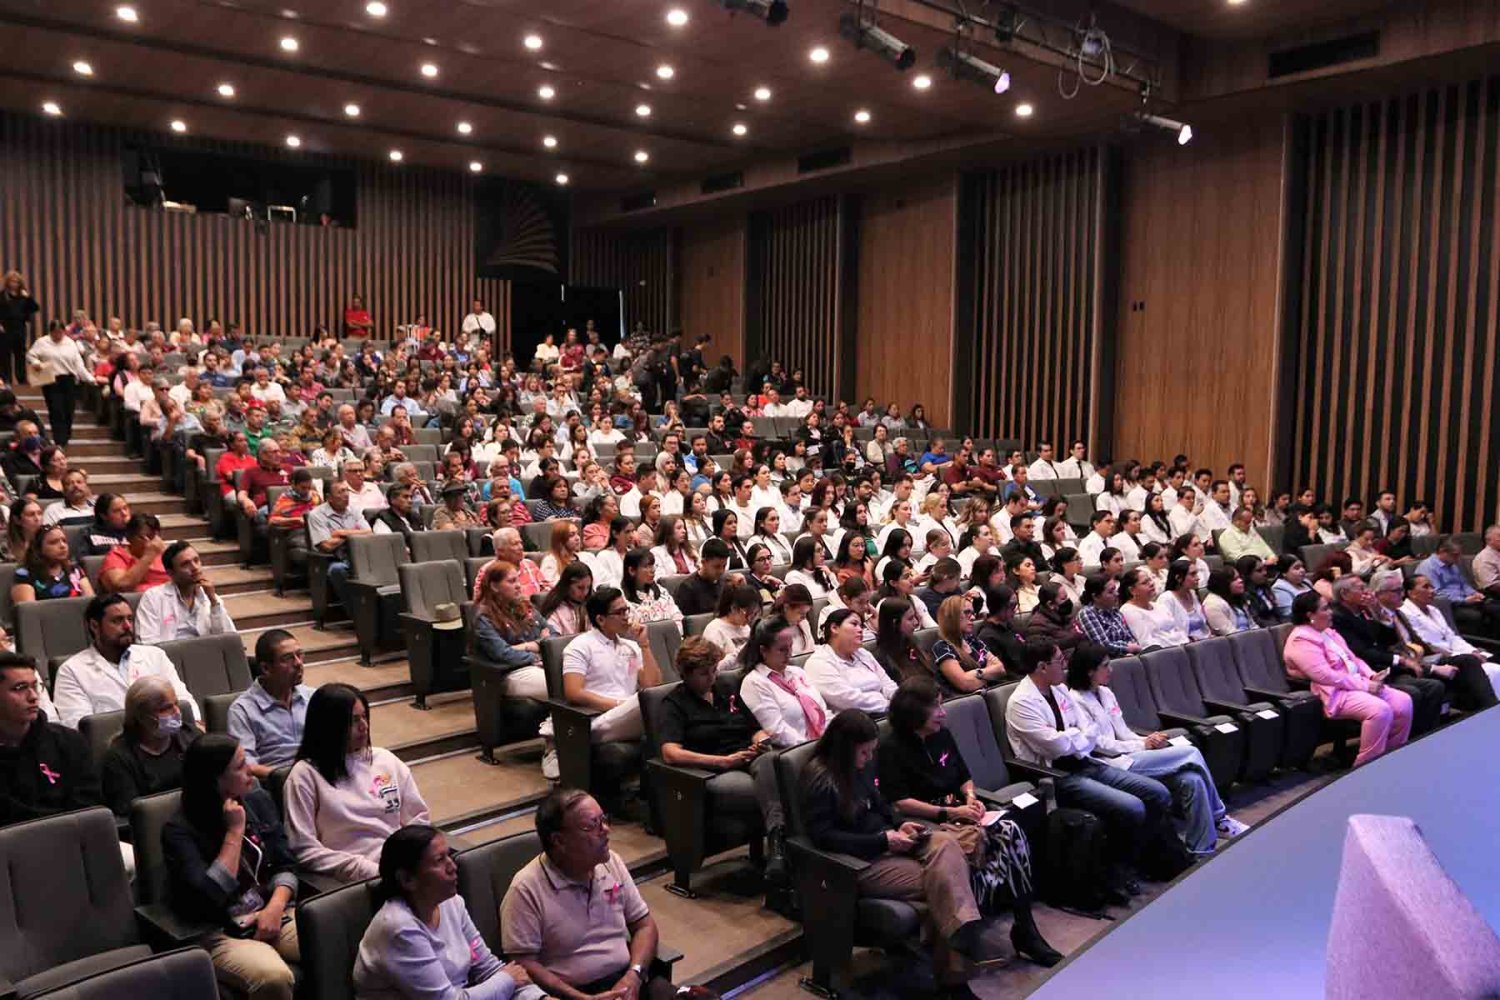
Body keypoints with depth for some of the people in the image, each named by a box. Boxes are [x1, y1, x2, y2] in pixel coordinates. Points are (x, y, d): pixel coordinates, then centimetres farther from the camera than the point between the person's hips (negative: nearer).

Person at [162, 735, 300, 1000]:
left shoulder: (258, 800, 6)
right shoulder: (180, 830, -8)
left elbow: (285, 865, 9)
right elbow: (208, 897, -19)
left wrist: (276, 906, -10)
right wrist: (234, 831, -16)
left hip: (274, 914, 4)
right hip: (221, 933, -4)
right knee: (274, 977, -35)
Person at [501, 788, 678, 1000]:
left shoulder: (612, 863, 5)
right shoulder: (526, 889, -11)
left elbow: (644, 925, 10)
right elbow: (523, 964, -11)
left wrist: (634, 976, -7)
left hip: (626, 979, 5)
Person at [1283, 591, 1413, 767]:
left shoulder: (1327, 632, 17)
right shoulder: (1301, 641, -15)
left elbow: (1352, 659, 19)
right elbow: (1326, 676, -22)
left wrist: (1371, 676, -1)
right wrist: (1364, 685, -18)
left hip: (1356, 685, 10)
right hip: (1334, 693, -10)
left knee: (1404, 702, -5)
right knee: (1380, 710, -30)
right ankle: (1367, 765, -20)